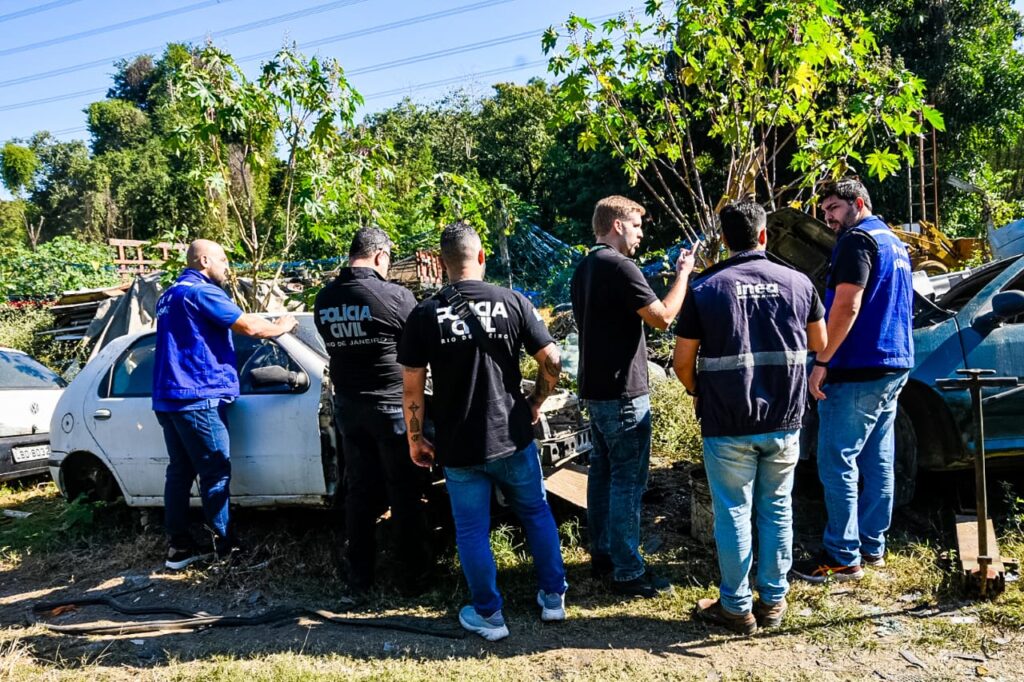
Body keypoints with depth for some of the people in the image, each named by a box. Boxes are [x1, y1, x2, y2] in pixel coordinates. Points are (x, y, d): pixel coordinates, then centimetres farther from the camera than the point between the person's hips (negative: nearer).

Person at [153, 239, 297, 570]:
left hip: (168, 398, 10)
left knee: (180, 471, 11)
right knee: (216, 473, -2)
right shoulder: (201, 292, -12)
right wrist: (281, 326, 4)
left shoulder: (170, 295, 19)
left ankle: (179, 547, 14)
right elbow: (248, 325, -15)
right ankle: (226, 546, 4)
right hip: (196, 397, -10)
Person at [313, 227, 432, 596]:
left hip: (347, 405, 5)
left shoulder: (325, 299, 2)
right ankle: (413, 576, 16)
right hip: (391, 404, -5)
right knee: (405, 494, 6)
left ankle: (359, 576, 22)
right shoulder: (396, 296, -15)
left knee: (358, 490, 14)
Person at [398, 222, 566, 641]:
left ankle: (488, 615, 22)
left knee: (472, 531, 12)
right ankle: (553, 596, 30)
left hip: (458, 446, -1)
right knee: (536, 513, 20)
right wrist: (536, 403, 12)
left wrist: (415, 439, 6)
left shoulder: (425, 315, -6)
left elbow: (412, 390, -6)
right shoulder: (513, 302, -5)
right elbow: (552, 362, -5)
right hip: (513, 436, 1)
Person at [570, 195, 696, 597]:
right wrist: (682, 274, -5)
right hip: (623, 391, -10)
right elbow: (663, 317, -17)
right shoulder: (619, 266, -16)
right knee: (628, 481, -4)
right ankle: (627, 573, 3)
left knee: (603, 472, 16)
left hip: (595, 389, 10)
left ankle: (602, 555, 26)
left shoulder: (584, 269, 13)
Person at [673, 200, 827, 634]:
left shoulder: (705, 289, -7)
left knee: (733, 511, 7)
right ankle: (773, 600, 26)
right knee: (777, 509, 15)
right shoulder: (797, 283, 1)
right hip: (784, 421, 3)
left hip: (728, 423, -3)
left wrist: (695, 390, 15)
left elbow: (682, 360, -5)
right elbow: (819, 345, 13)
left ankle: (736, 607, 17)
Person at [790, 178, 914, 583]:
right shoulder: (895, 244, 19)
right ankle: (872, 546, 22)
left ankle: (843, 557, 0)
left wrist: (822, 361, -17)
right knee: (878, 463, 14)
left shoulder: (858, 240, -11)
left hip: (858, 371, -10)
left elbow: (847, 306, -20)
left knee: (837, 464, -5)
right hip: (893, 368, 10)